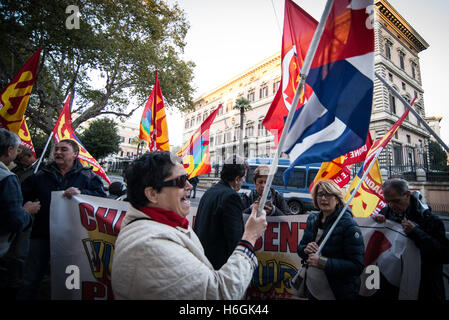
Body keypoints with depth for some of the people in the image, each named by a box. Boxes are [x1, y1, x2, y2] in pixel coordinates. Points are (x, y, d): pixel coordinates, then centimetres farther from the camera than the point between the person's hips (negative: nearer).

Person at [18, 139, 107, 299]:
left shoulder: (87, 176, -2)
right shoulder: (41, 175, 8)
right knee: (31, 280, 11)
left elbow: (101, 196, -11)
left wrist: (81, 192, -25)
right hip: (42, 234, 2)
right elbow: (22, 195, 13)